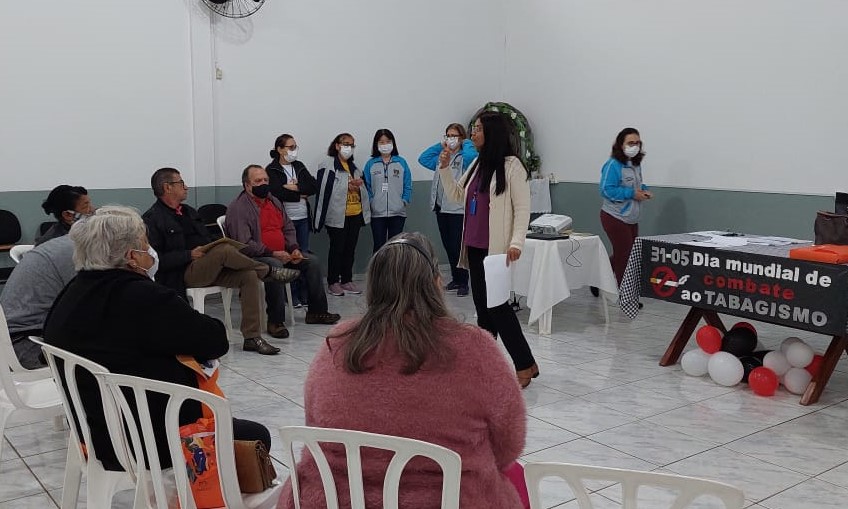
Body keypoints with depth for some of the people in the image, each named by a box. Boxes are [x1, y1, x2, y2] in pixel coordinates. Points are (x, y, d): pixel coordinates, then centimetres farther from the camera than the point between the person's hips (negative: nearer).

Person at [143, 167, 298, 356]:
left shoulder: (189, 212, 23)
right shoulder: (152, 220, -4)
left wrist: (212, 246, 3)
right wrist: (190, 255, -18)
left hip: (209, 268, 8)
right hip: (183, 275, -8)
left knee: (249, 276, -16)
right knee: (223, 250, -32)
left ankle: (252, 337, -15)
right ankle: (268, 271, -8)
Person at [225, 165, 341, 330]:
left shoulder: (274, 201, 16)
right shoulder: (238, 208, -11)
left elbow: (288, 229, 23)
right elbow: (244, 244, -20)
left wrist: (294, 248, 3)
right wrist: (272, 253, -22)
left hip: (282, 254, 9)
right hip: (255, 257, -9)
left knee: (312, 263, 1)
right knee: (276, 267, -37)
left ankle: (317, 311, 12)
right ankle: (275, 321, -28)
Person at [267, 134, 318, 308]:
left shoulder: (299, 166, 13)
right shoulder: (272, 170, -5)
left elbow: (315, 187, 3)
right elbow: (277, 193, -19)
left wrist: (295, 187, -11)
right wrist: (301, 195, -9)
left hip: (303, 218, 5)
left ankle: (304, 294, 15)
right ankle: (292, 296, 7)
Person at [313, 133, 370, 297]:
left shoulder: (354, 166, 15)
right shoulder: (327, 165, -7)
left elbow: (363, 190, 21)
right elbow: (323, 189, -16)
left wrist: (359, 185, -3)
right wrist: (348, 186, -15)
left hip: (355, 214, 7)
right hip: (337, 215, -7)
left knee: (350, 248, 11)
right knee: (336, 248, 1)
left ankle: (347, 280, 21)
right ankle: (333, 282, 11)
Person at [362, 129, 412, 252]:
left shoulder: (401, 162, 3)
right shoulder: (370, 164, 2)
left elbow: (408, 186, 4)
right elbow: (366, 186, 1)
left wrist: (404, 202, -6)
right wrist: (371, 202, -9)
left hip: (397, 213, 0)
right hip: (377, 213, 0)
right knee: (379, 246, 5)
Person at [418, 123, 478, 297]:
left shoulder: (464, 157, -5)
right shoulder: (440, 158, 16)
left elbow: (472, 156, -26)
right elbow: (422, 158, 15)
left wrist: (466, 143, -7)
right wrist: (440, 146, 13)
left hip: (458, 209, -7)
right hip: (441, 208, 7)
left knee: (457, 246, -6)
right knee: (448, 246, 13)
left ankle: (463, 283, 3)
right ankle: (455, 279, 24)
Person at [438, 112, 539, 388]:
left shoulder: (511, 165, -8)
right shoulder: (477, 164, 13)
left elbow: (522, 208, -11)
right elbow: (457, 195, 20)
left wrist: (516, 243, -21)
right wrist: (444, 168, 8)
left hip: (495, 247, -7)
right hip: (474, 246, 7)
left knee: (496, 303, -7)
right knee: (481, 303, 12)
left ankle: (525, 364, 4)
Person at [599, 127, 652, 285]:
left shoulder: (636, 164, 8)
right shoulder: (613, 165, -18)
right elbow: (606, 190, -23)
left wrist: (643, 190, 0)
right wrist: (632, 194, -23)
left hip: (631, 219, 9)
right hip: (615, 218, -9)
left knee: (632, 254, 18)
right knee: (624, 255, -2)